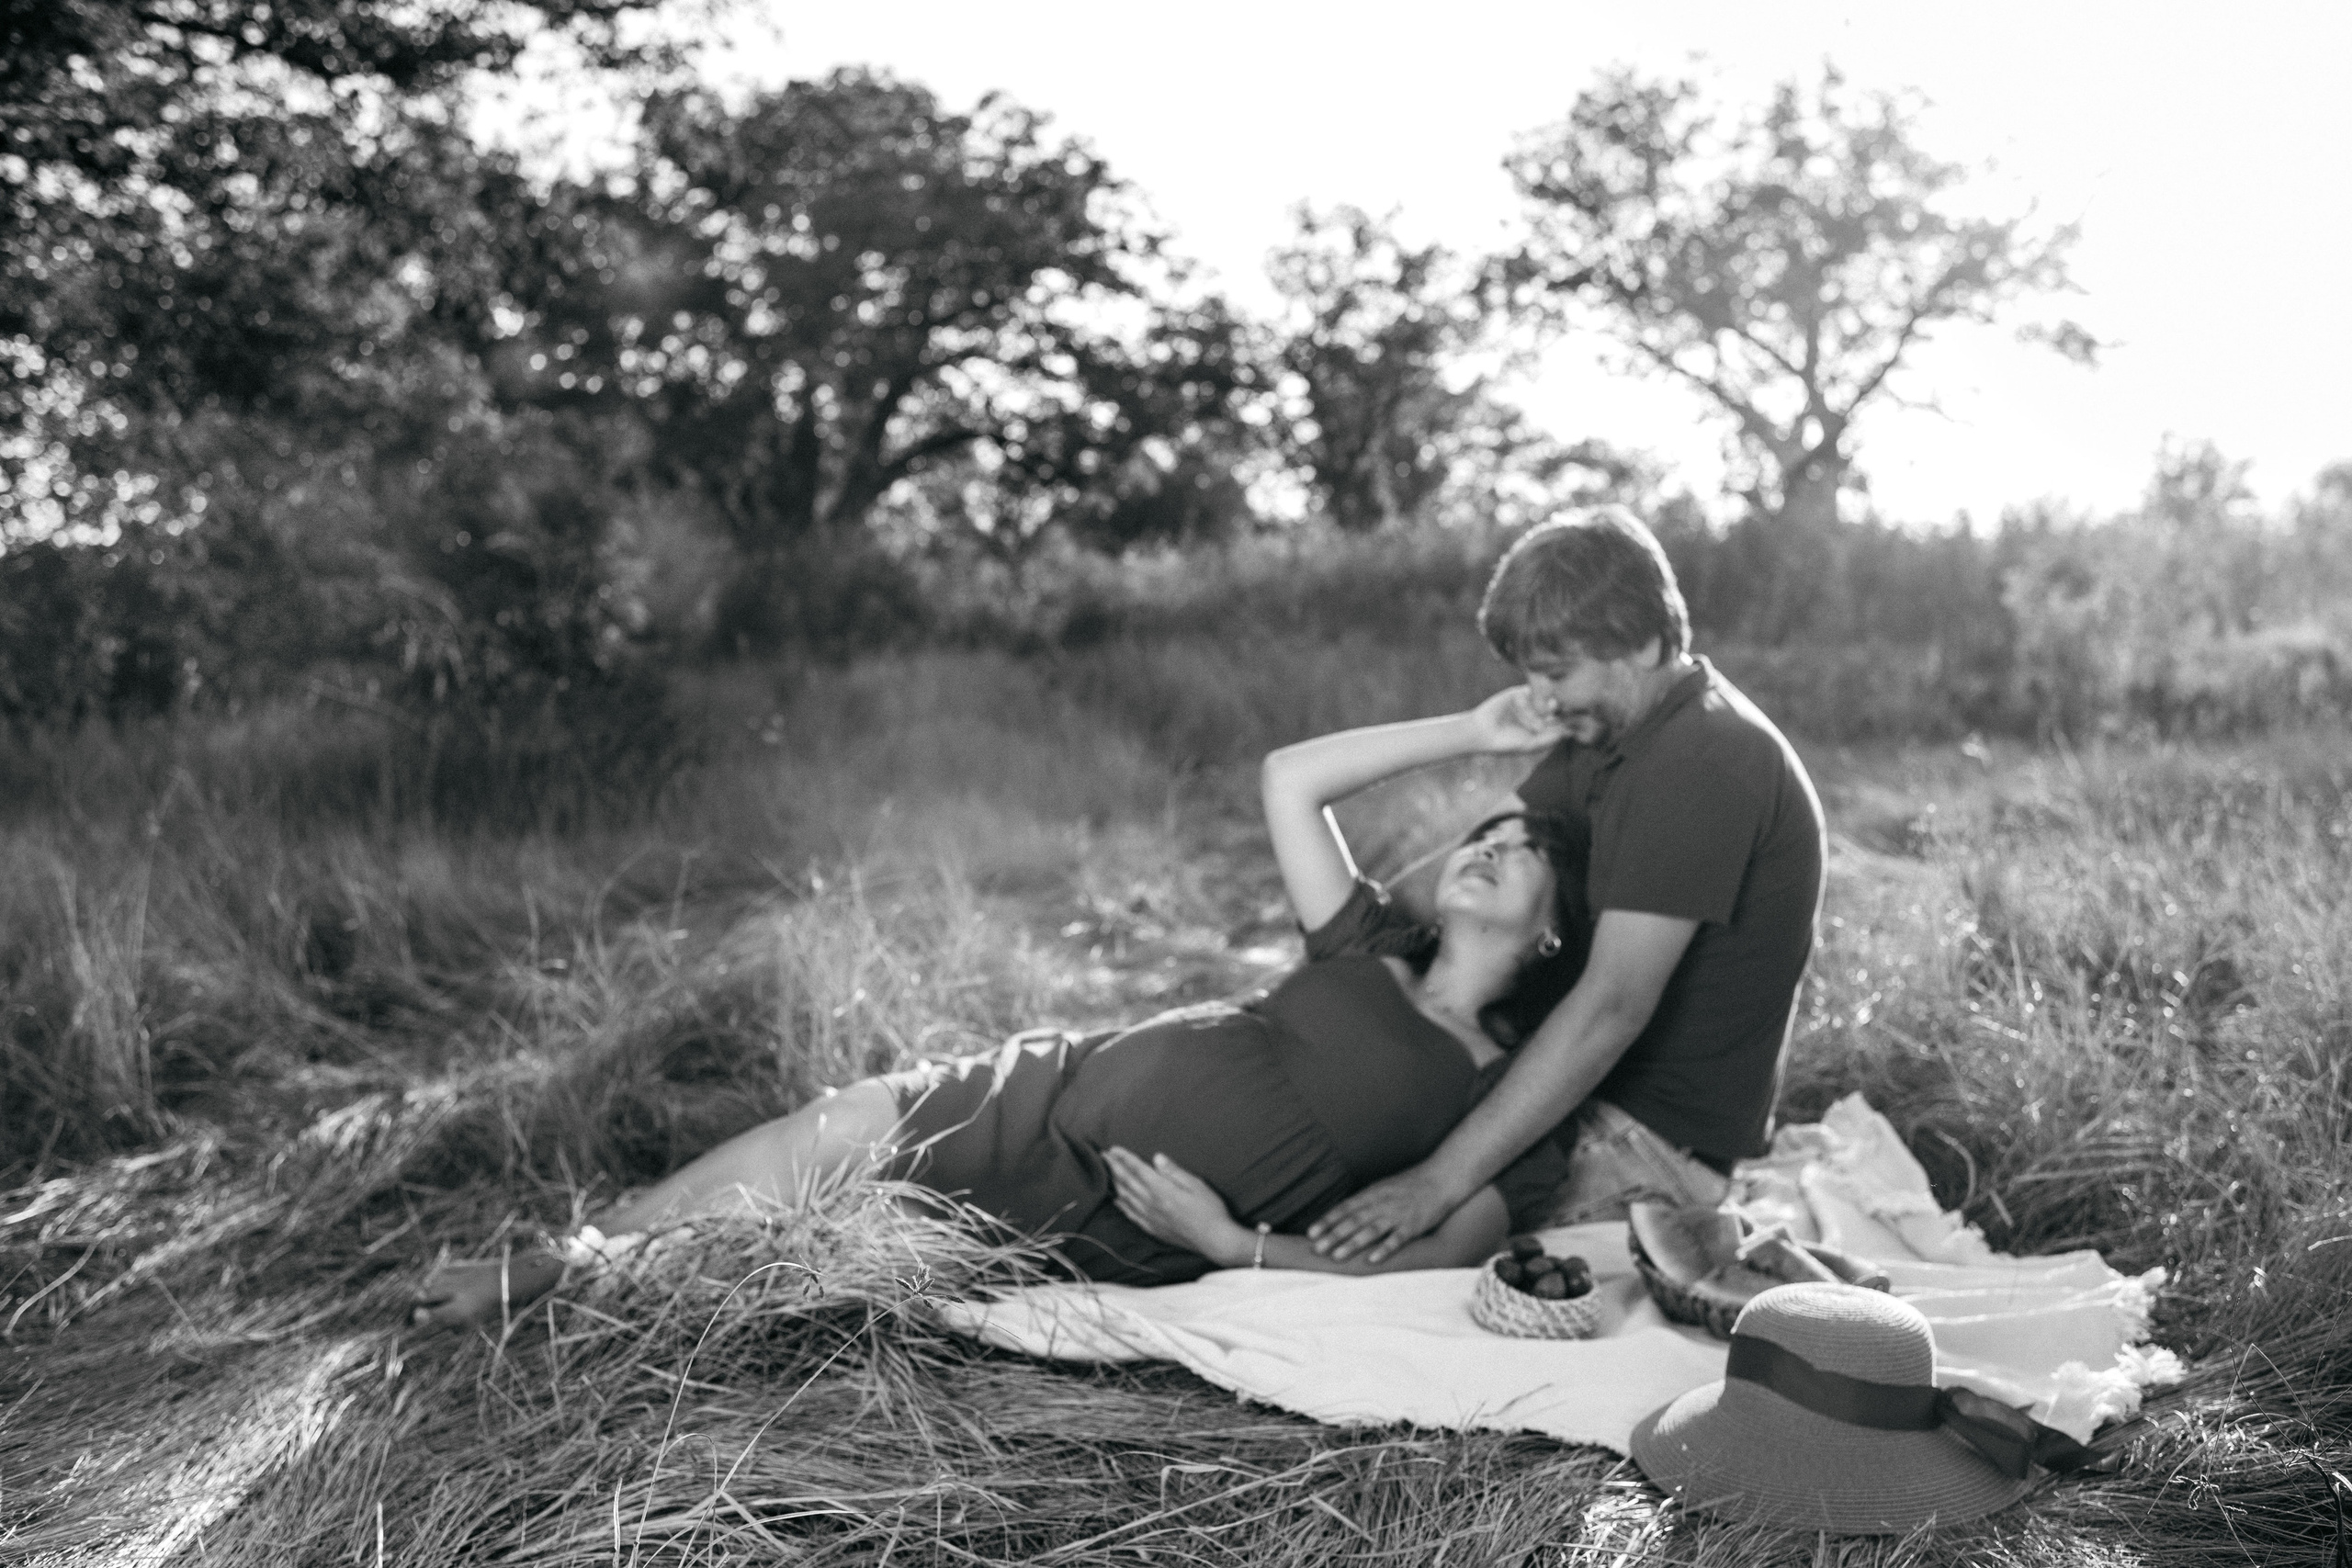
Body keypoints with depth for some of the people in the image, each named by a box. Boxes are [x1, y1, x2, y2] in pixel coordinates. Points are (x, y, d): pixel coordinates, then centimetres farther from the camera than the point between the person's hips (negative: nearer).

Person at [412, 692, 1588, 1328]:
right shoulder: (1369, 949, 10)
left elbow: (1428, 1271, -15)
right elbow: (1288, 780, 6)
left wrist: (1233, 1246, -21)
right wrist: (1471, 732, 4)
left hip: (1114, 1239, -4)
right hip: (1057, 1093, 4)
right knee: (829, 1126, -5)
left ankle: (581, 1273, 14)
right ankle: (549, 1270, 14)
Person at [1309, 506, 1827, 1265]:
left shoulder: (1703, 764, -25)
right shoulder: (1614, 729, 8)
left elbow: (1611, 1007, -31)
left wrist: (1441, 1182, -33)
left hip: (1662, 1142, -9)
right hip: (1589, 1092, 10)